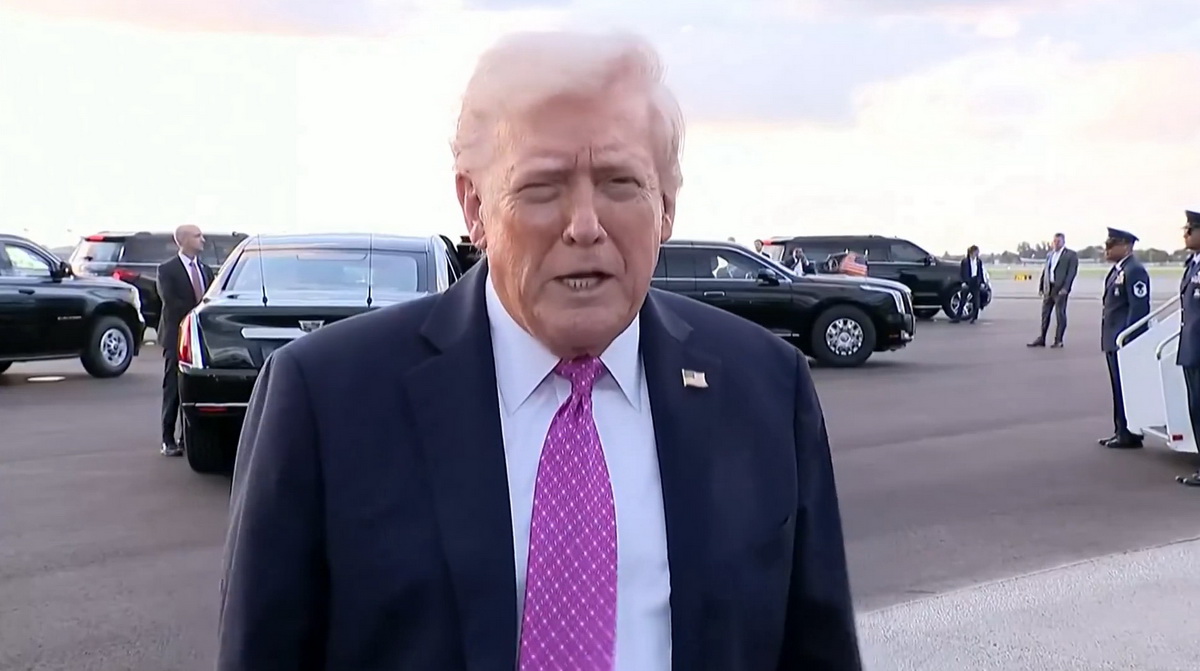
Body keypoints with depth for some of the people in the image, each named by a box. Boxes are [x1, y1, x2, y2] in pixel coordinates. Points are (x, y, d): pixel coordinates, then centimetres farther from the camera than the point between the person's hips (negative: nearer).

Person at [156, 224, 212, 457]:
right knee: (173, 389, -2)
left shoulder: (205, 270, 16)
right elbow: (170, 302, -13)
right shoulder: (167, 269, -2)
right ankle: (168, 440, 3)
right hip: (177, 335, -5)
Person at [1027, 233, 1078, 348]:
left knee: (1060, 314, -1)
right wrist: (1040, 287, 9)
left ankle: (1058, 340, 4)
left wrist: (1065, 288, -18)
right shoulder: (1049, 255, 18)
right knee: (1045, 314, 7)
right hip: (1048, 288, 6)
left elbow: (1072, 272, -9)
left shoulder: (1071, 255, -1)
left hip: (1060, 289, -6)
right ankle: (1041, 339, 11)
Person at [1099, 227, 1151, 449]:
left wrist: (1126, 339, -21)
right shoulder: (1118, 270, 15)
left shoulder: (1134, 270, -15)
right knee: (1119, 388, 14)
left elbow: (1139, 307, -19)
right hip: (1113, 340, 10)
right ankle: (1121, 431, 21)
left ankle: (1130, 434, 2)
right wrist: (1109, 338, 16)